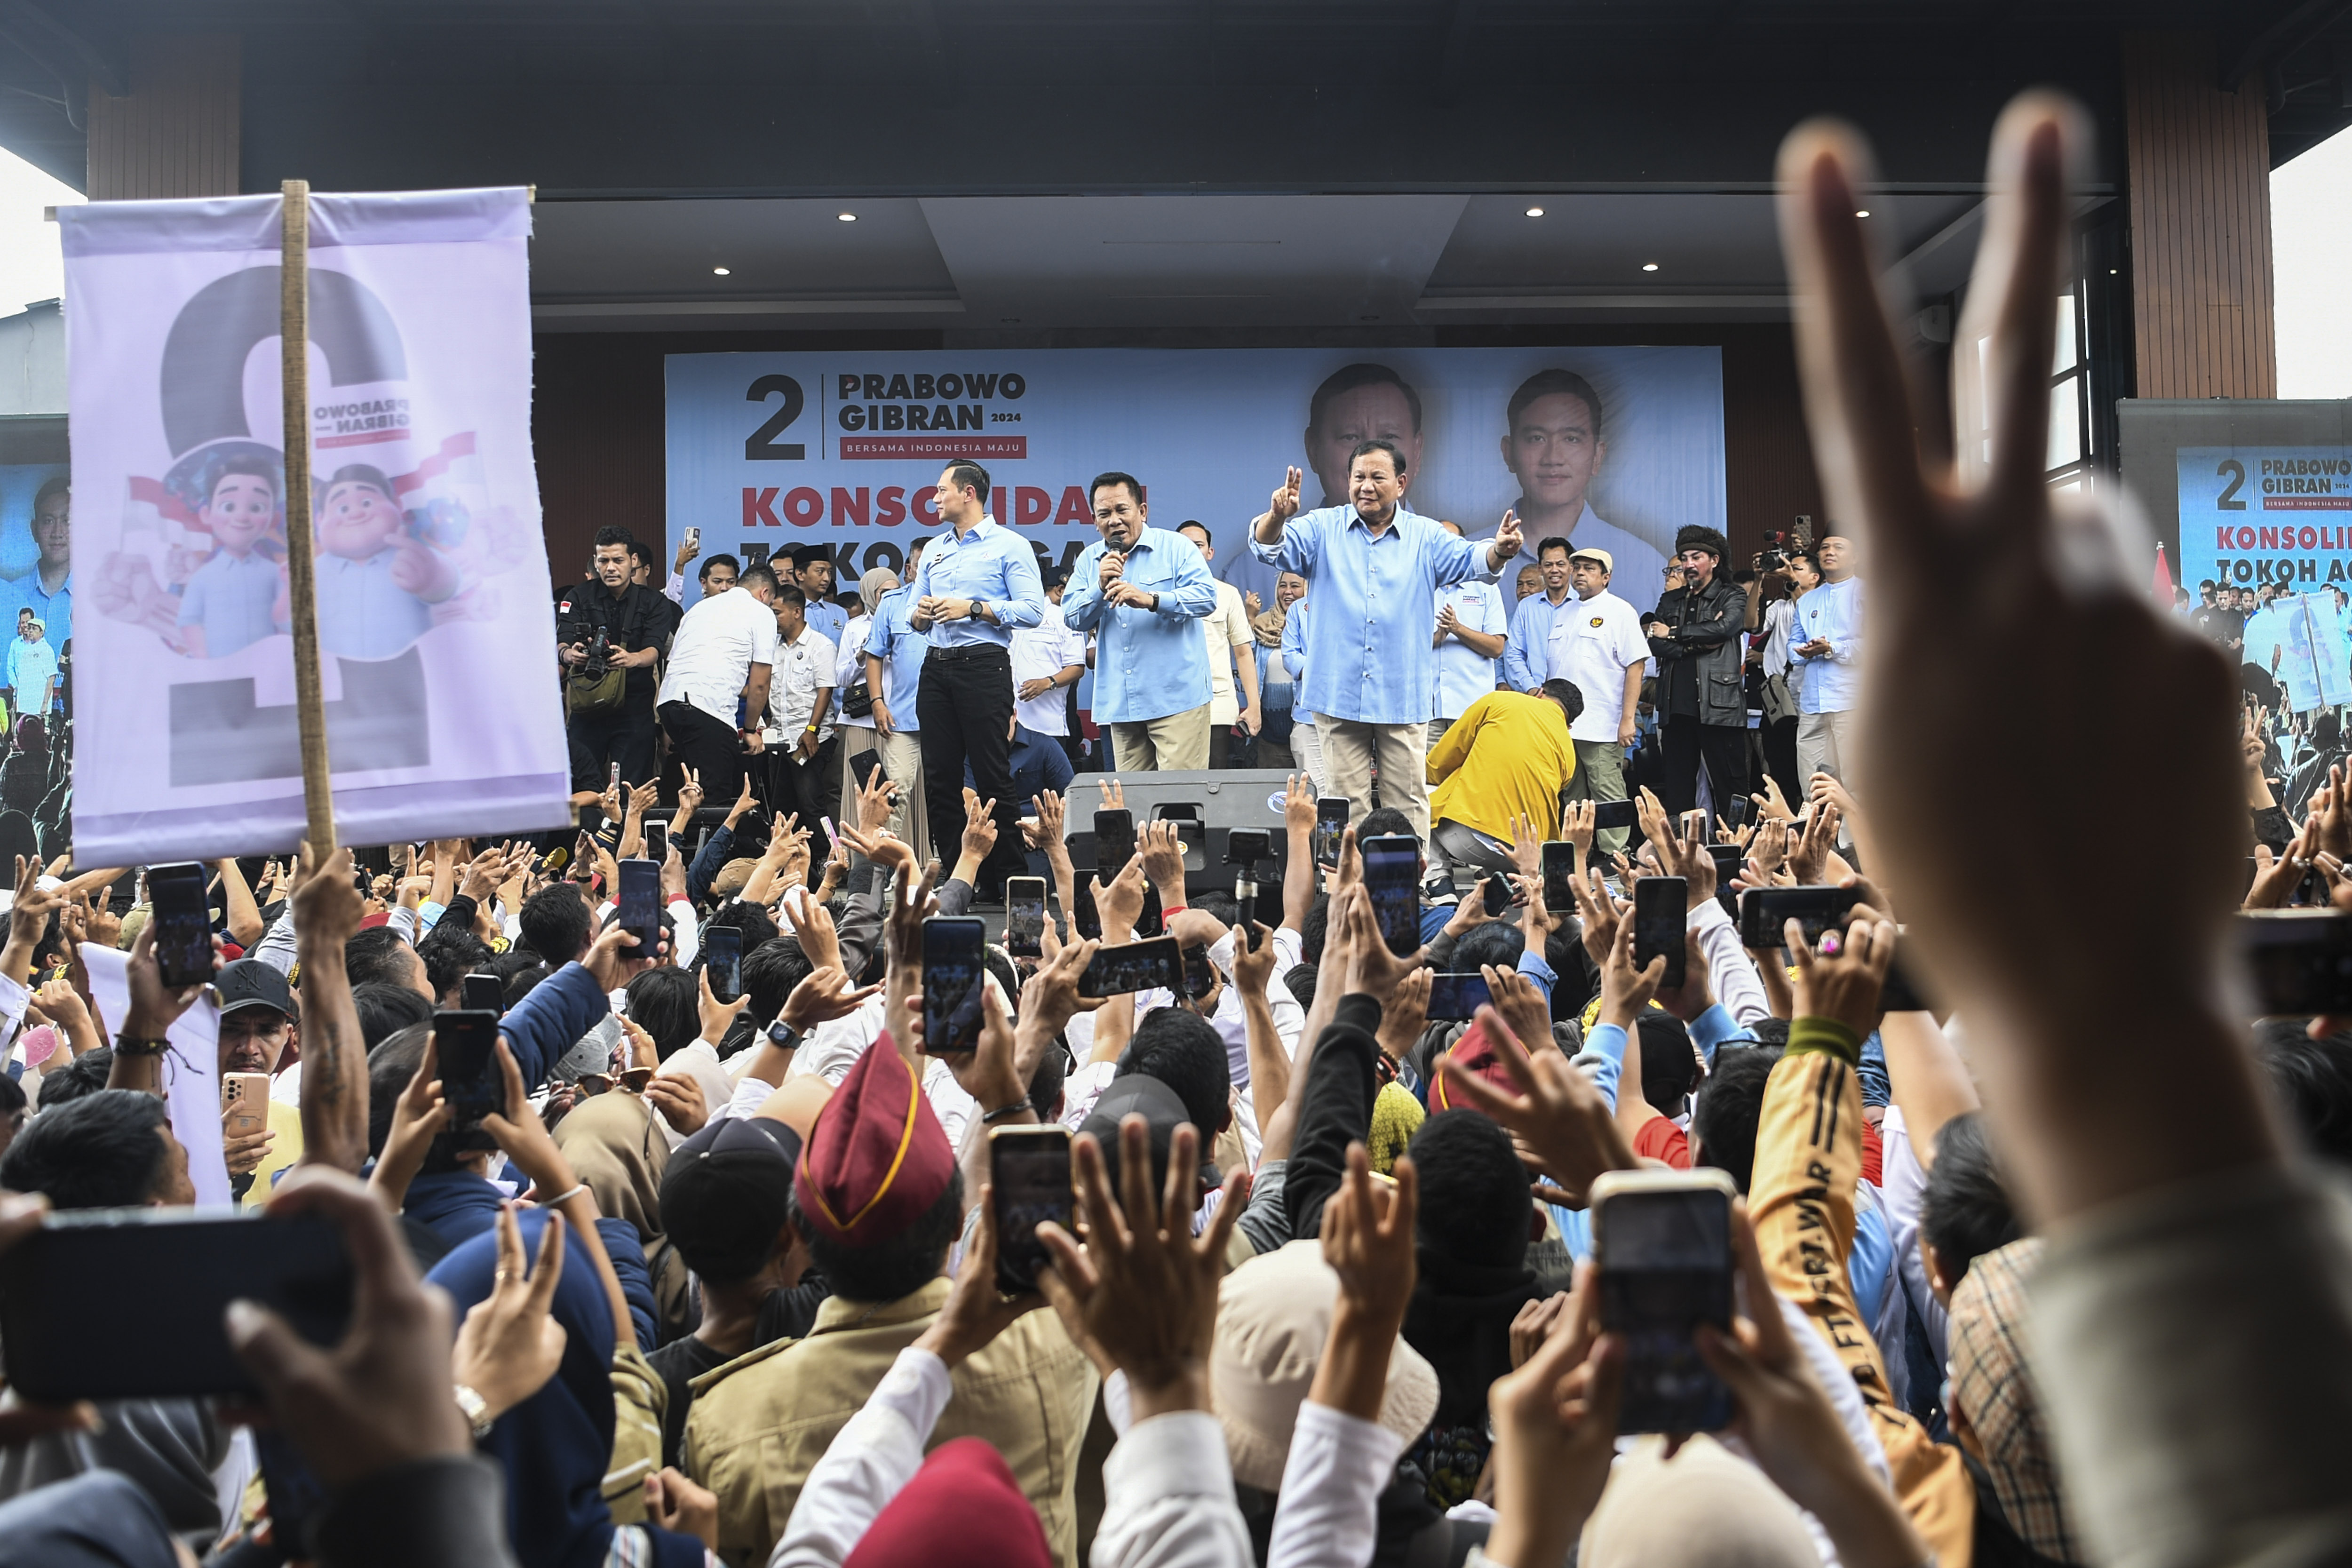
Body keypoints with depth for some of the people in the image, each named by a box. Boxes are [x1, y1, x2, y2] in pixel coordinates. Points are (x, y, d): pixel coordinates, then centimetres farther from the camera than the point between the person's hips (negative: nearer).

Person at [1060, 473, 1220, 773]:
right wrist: (1101, 587, -9)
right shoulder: (1088, 560, 15)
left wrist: (1150, 599, -23)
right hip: (1121, 702, 4)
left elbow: (1207, 596, -11)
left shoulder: (1176, 547, 2)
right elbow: (1073, 618, 9)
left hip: (1176, 698, -4)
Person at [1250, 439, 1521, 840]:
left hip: (1403, 697, 0)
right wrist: (1277, 516, -31)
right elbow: (1270, 546, -7)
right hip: (1338, 694, 0)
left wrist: (1499, 550, -31)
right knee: (1347, 800, 6)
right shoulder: (1323, 529, 6)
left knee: (1408, 800, 4)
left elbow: (1469, 559, -6)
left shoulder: (1426, 536, 7)